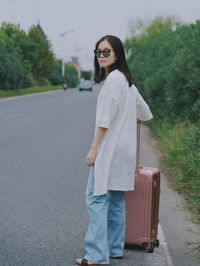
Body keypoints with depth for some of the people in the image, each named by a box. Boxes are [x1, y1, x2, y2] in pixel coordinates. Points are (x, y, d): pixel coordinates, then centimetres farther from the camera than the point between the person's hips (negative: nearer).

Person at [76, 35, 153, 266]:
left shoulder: (113, 77, -13)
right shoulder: (126, 80, 16)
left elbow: (106, 118, -18)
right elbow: (144, 112, 25)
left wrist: (93, 148, -16)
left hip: (109, 148, -10)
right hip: (123, 148, 10)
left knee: (97, 197, -10)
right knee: (115, 199, 13)